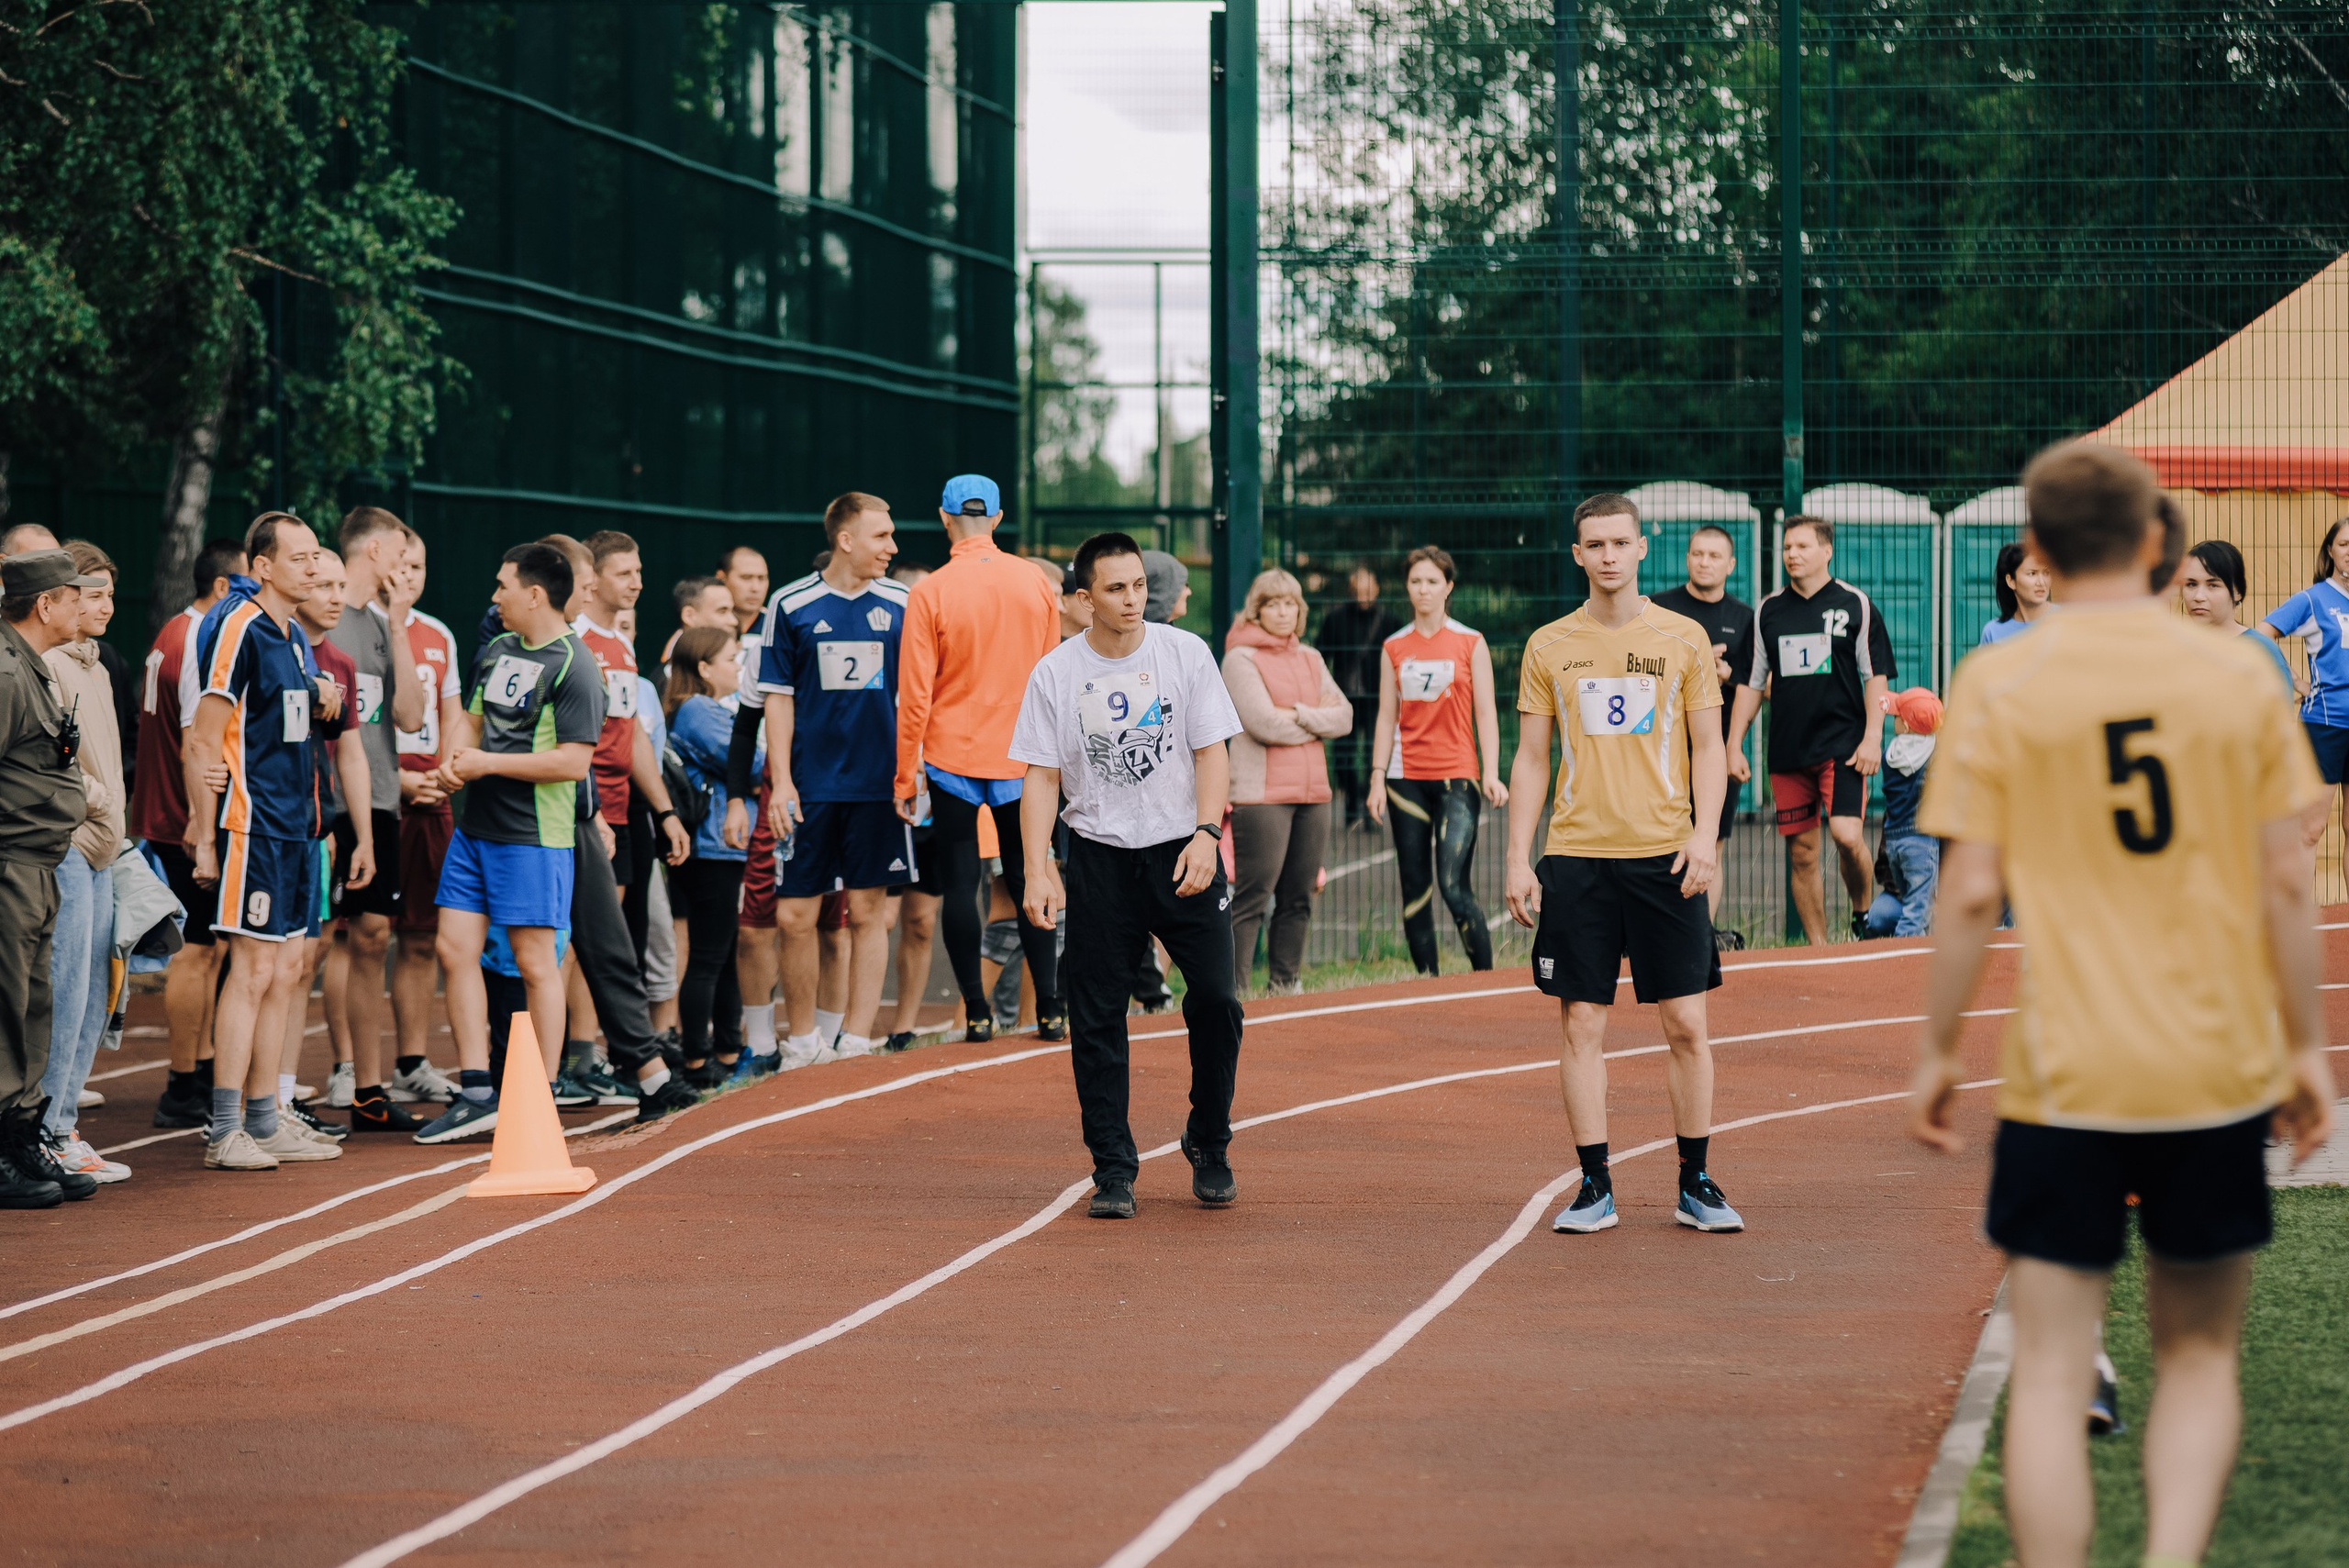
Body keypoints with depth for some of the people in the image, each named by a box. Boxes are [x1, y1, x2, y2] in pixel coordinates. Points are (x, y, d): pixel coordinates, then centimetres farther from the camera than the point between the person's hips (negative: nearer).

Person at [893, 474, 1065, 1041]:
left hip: (953, 757, -3)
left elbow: (915, 694, -9)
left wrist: (907, 775, -3)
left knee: (960, 884, 4)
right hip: (1023, 758, 3)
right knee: (1027, 880, 10)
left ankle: (976, 1011, 3)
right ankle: (1050, 1009, 8)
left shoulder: (930, 593, -10)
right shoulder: (1035, 584, 0)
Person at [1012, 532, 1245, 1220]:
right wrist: (1037, 870, -10)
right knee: (1095, 1020, -2)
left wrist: (1206, 835, -15)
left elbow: (1211, 752, -1)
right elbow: (1041, 775, 0)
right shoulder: (1055, 673, 0)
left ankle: (1209, 1146, 14)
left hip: (1183, 850, 0)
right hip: (1099, 857, 0)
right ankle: (1113, 1169, 6)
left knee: (1215, 1000, -6)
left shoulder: (1185, 653, 0)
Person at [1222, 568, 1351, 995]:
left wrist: (1298, 714, -9)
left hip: (1312, 792, 7)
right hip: (1261, 795, -7)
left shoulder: (1310, 659, 16)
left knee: (1298, 898, 9)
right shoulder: (1241, 659, -4)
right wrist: (1317, 719, -1)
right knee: (1251, 899, -9)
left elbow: (1344, 717, 7)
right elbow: (1265, 724, -15)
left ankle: (1285, 982, 17)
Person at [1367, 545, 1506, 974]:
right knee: (1415, 891, 3)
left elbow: (1486, 713, 2)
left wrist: (1491, 774, -7)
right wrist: (1377, 777, 5)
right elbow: (1386, 717, 12)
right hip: (1407, 779, 3)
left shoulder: (1471, 643, 3)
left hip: (1458, 777, -3)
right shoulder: (1393, 647, 10)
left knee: (1454, 887, -14)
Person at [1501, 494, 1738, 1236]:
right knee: (1581, 1023, 0)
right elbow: (1530, 759, 9)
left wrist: (1703, 835, -8)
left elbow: (1707, 749, 6)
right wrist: (1518, 861, 2)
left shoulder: (1683, 638, 4)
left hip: (1665, 855, -1)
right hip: (1575, 856, 1)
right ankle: (1595, 1187, 7)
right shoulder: (1548, 647, 7)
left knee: (1687, 1023, -1)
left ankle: (1695, 1183, 9)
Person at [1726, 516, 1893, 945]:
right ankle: (1817, 948, 10)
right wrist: (1734, 745, 8)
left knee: (1847, 836, -18)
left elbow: (1876, 676, 1)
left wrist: (1872, 737, -9)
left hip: (1843, 745, -3)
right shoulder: (1768, 610, 10)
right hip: (1787, 749, 3)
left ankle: (1863, 910, 9)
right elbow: (1751, 682, 14)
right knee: (1801, 852, 3)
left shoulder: (1855, 605, 1)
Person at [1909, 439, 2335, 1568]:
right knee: (2199, 1355, 14)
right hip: (2222, 1071, 2)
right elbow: (2285, 883, 3)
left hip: (2065, 1072, -2)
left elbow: (1970, 893, -7)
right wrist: (2306, 1048, 12)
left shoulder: (1997, 684, -4)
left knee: (2051, 1369, 3)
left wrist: (1937, 1051, 4)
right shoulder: (2239, 676, 1)